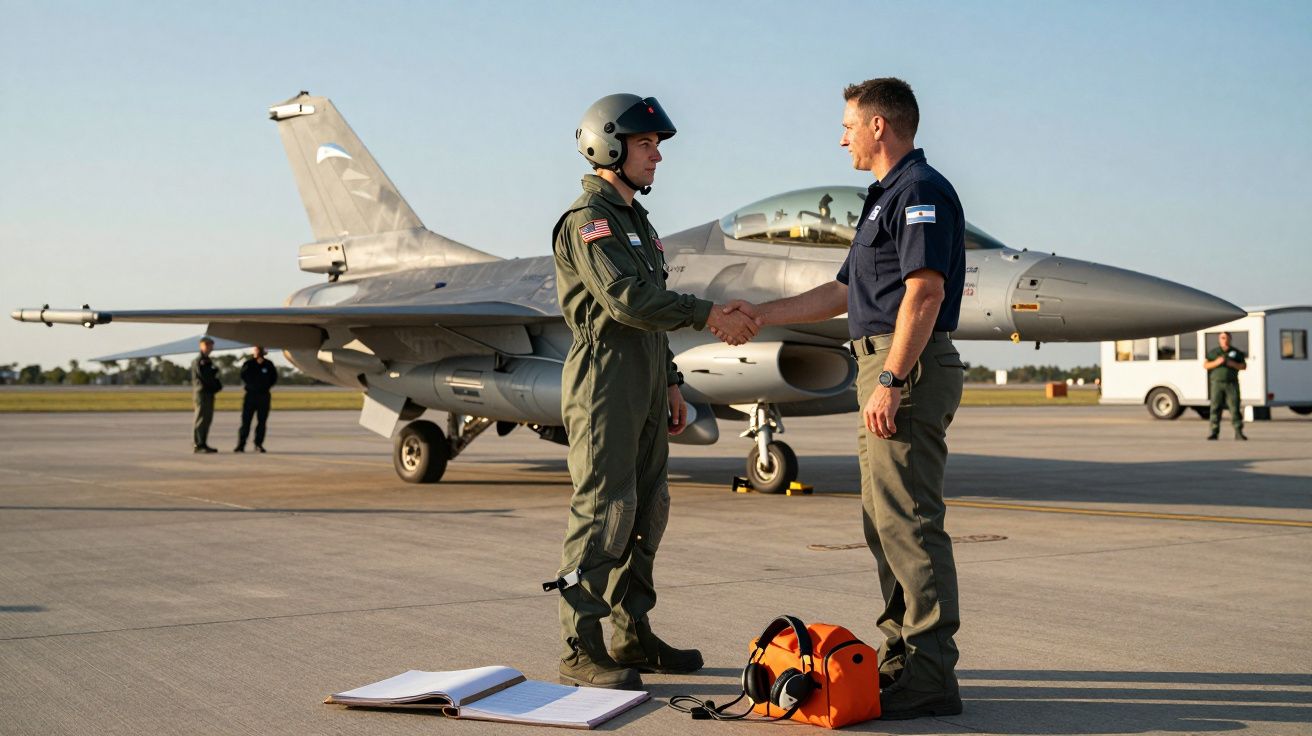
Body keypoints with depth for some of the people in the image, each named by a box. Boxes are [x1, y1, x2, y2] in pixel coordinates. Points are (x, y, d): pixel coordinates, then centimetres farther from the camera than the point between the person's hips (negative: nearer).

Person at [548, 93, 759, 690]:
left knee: (646, 513, 11)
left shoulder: (635, 219, 22)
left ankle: (633, 636, 20)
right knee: (603, 512, -12)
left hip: (644, 386, 10)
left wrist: (670, 383, 20)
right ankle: (581, 652, -9)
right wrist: (709, 315, -20)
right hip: (604, 380, -10)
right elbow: (626, 300, -22)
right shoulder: (587, 219, -10)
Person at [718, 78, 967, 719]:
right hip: (882, 368, 11)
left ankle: (930, 674, -9)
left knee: (908, 521, -11)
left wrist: (890, 381, -25)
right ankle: (901, 653, 20)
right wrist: (761, 314, 29)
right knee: (884, 520, 13)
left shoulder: (921, 190, -10)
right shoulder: (888, 197, 24)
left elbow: (924, 292, -21)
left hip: (907, 367, -11)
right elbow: (844, 292, 29)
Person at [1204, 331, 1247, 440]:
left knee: (1234, 408, -6)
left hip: (1232, 383, 0)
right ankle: (1214, 432, -1)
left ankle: (1238, 432, -5)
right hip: (1217, 383, 0)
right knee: (1215, 408, -3)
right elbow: (1205, 365, 6)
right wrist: (1216, 362, -11)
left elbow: (1244, 366, 10)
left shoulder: (1236, 352, 11)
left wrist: (1234, 364, -9)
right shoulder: (1213, 352, 10)